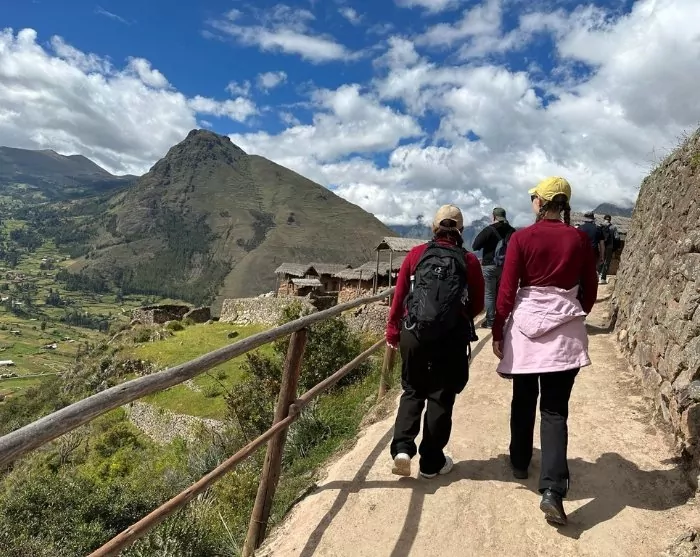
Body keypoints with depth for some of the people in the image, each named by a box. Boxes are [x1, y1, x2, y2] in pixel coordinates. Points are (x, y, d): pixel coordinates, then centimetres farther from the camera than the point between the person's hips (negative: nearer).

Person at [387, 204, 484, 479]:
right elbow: (477, 305, 4)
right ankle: (432, 462, 22)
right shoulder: (469, 260, -1)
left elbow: (399, 296, 2)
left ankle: (402, 448, 3)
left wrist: (393, 332, 12)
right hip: (452, 337, -1)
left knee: (413, 391, 18)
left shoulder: (416, 254, 2)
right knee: (441, 397, 12)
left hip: (413, 333, 1)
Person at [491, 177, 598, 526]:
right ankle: (552, 490, -6)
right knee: (555, 410, 3)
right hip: (565, 328, 1)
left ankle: (519, 463, 34)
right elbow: (589, 290, 7)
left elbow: (507, 290, -6)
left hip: (526, 324, -1)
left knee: (523, 401, 17)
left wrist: (498, 332, 2)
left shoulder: (521, 238, -5)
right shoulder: (579, 239, 2)